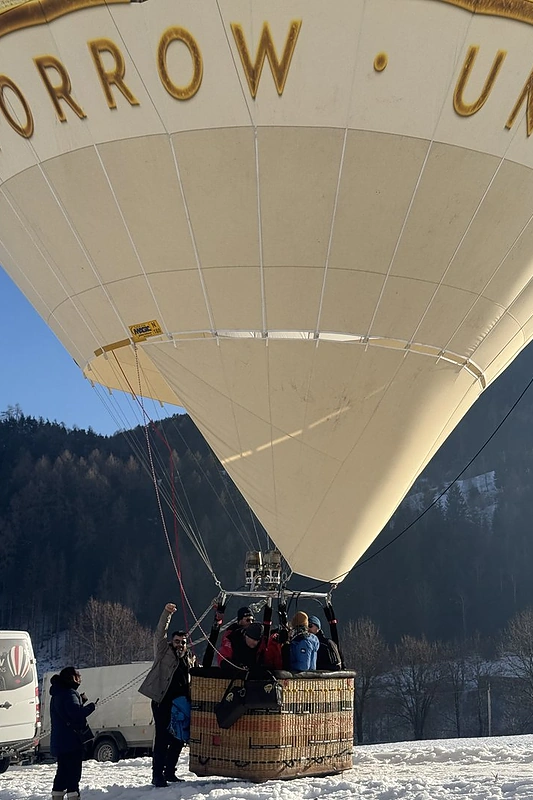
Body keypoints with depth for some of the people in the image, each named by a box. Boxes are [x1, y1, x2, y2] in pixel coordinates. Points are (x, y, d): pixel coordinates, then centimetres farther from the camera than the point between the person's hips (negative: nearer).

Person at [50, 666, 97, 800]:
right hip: (71, 740, -10)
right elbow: (76, 713, -26)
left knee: (63, 770, 15)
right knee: (74, 770, -8)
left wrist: (81, 701, 15)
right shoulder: (69, 694, -16)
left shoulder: (57, 694, 17)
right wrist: (91, 706, -15)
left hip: (59, 741, 10)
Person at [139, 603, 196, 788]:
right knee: (162, 738, -9)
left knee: (179, 738, 9)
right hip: (163, 702, -6)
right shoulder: (164, 651, 5)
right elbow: (160, 633, -9)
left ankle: (169, 772, 22)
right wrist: (167, 613, -23)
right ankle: (157, 775, -5)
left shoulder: (190, 658, 18)